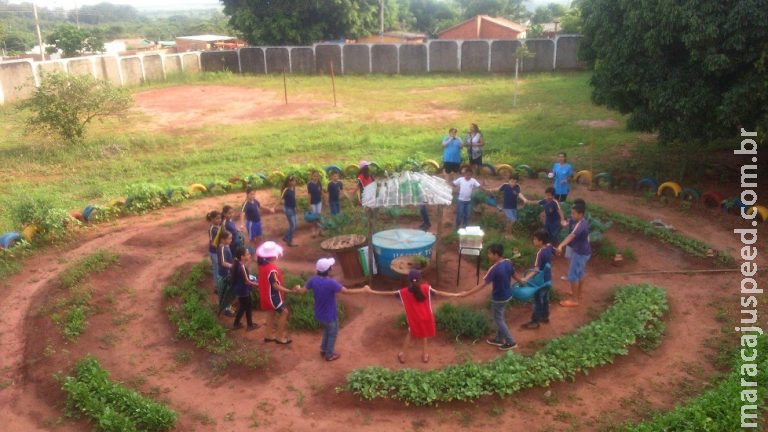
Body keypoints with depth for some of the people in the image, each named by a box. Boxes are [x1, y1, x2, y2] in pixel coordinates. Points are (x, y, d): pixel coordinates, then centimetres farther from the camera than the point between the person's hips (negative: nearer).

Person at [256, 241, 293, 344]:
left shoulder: (262, 263, -7)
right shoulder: (271, 269, -33)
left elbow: (258, 259, 19)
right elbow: (276, 286, -29)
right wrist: (290, 291, -28)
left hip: (267, 293, 9)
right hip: (273, 295, -9)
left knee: (272, 312, 23)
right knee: (284, 312, 3)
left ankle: (269, 335, 34)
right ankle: (279, 336, 10)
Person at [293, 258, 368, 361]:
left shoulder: (314, 279, -12)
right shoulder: (331, 282, -31)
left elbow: (303, 290, 2)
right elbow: (347, 291, -32)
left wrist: (297, 289, 26)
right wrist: (363, 290, -22)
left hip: (319, 314, 6)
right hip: (329, 315, -6)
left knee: (326, 331, 31)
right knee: (332, 334, 19)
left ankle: (323, 350, 46)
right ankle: (330, 355, 34)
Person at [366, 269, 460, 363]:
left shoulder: (404, 292, -15)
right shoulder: (426, 288, -18)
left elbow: (389, 293, -11)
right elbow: (438, 293, -19)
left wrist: (372, 291, -3)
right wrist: (456, 295, -16)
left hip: (414, 319, 0)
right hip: (426, 317, 0)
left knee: (410, 333, 26)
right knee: (424, 334, 26)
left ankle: (402, 354, 32)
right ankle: (425, 354, 35)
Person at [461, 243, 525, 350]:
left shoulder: (494, 269, -30)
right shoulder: (508, 263, -7)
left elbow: (483, 285, -29)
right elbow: (514, 275, 10)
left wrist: (467, 293, -26)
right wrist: (522, 281, 33)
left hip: (498, 299, -8)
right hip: (507, 295, 8)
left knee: (498, 320, 11)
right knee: (499, 318, 23)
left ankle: (511, 342, 19)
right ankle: (499, 339, 37)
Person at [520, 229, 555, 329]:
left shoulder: (540, 253, -30)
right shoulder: (549, 247, -6)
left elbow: (536, 270, -33)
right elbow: (556, 251, 18)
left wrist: (526, 278, -40)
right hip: (548, 280, 9)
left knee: (537, 301, 6)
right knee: (545, 299, 24)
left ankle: (535, 322, 17)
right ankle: (545, 317, 40)